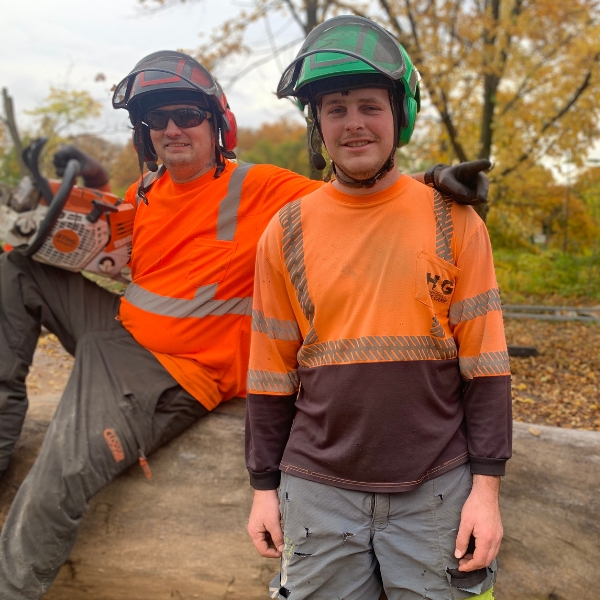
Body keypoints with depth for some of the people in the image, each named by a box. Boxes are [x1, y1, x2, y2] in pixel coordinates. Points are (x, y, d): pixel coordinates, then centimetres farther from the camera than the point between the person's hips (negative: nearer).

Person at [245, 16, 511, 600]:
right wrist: (265, 485, 6)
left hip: (435, 490, -1)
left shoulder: (453, 222, -2)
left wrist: (487, 485, -6)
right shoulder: (287, 232, 1)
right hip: (319, 489, 1)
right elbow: (271, 371, 5)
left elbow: (483, 361, -3)